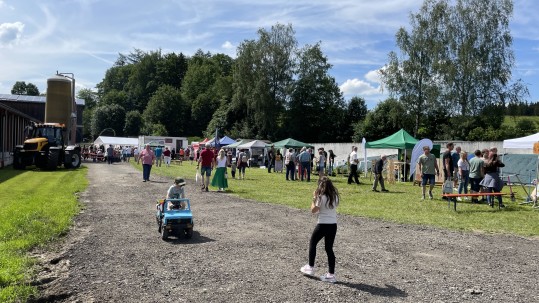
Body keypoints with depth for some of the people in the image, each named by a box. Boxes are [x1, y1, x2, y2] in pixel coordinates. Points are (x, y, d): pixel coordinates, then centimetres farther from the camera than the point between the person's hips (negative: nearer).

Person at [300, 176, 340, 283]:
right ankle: (331, 274, 11)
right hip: (333, 225, 6)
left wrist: (314, 198, 0)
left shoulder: (321, 197, -14)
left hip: (323, 224, -6)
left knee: (312, 243, 17)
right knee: (329, 248, 11)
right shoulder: (335, 196, 4)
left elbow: (313, 210, -11)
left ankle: (310, 267, 24)